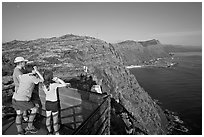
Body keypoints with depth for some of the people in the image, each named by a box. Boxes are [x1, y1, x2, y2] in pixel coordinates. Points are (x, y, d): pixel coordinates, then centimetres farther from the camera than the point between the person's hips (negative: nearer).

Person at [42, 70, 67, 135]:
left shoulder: (43, 85, -10)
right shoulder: (53, 85, -27)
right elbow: (64, 84, -26)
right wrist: (57, 79, -19)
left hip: (47, 103, 5)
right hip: (54, 104, -5)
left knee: (48, 118, 19)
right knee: (55, 120, 10)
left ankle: (50, 132, 37)